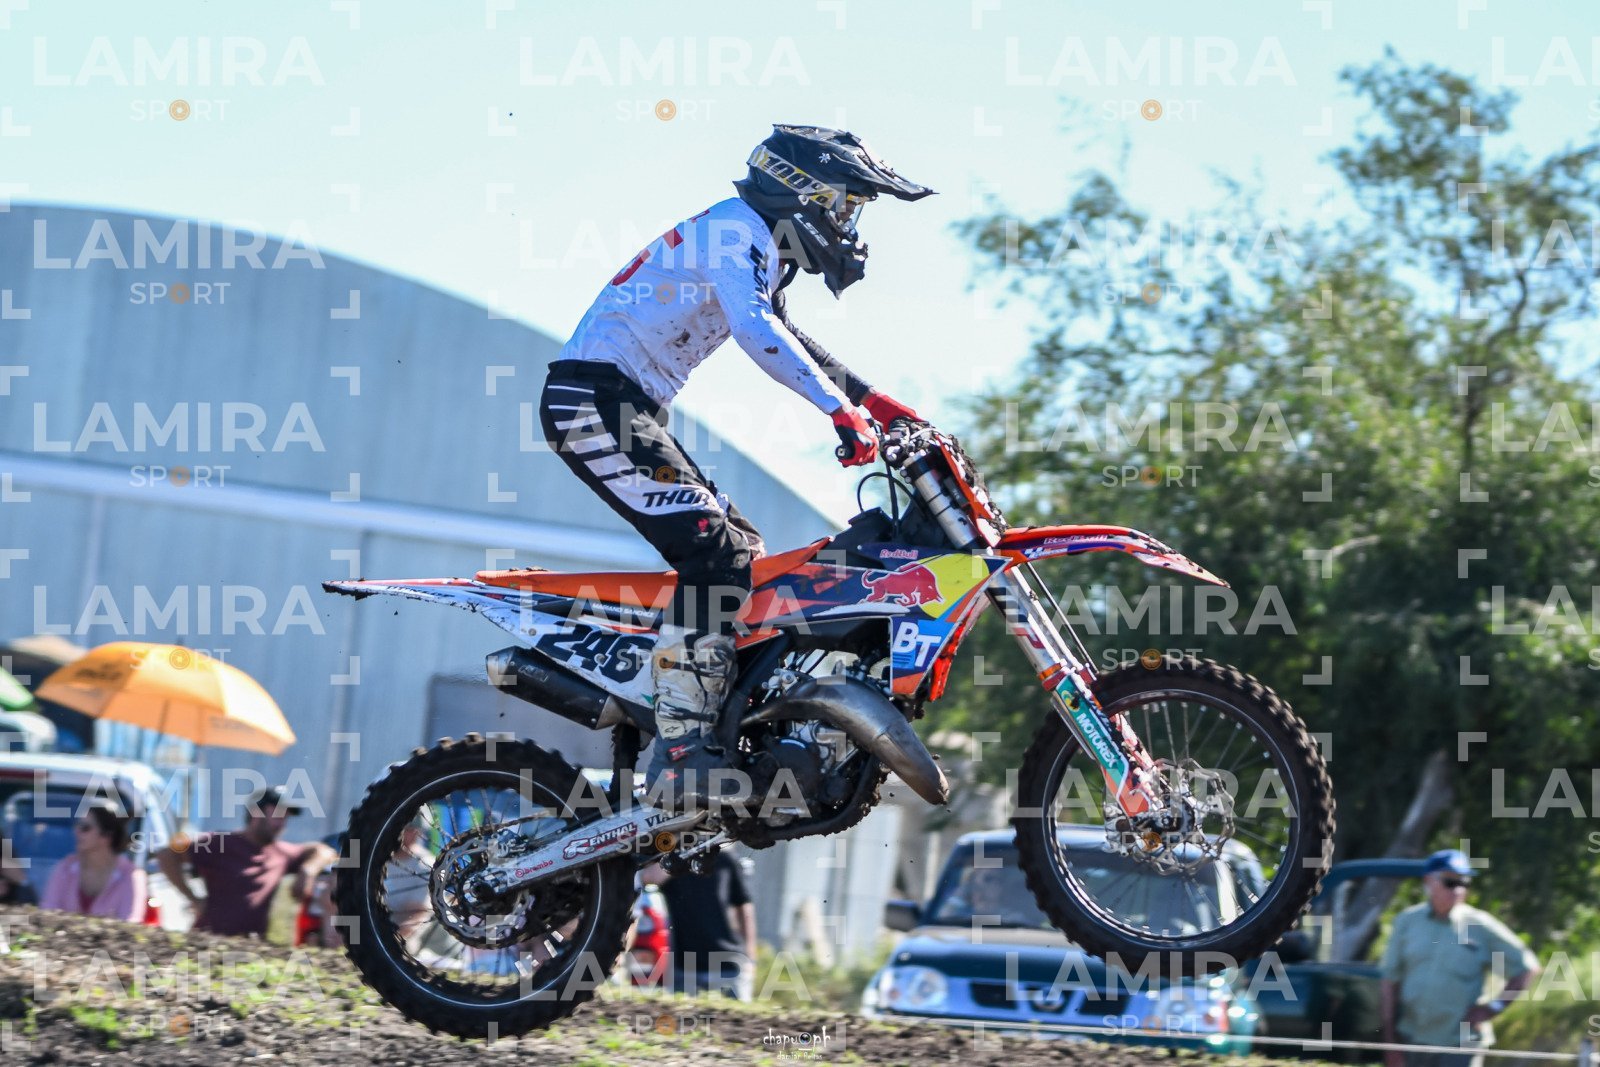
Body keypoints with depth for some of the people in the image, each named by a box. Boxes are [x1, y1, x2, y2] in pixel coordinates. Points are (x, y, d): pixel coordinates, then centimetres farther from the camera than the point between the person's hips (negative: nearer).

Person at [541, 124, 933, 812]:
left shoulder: (760, 248, 23)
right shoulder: (738, 226, -9)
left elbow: (787, 338, 37)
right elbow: (756, 330, -25)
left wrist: (876, 401, 30)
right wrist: (842, 409, -29)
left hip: (624, 409, 11)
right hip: (596, 398, -11)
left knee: (740, 549, 11)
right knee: (714, 550, -21)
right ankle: (681, 754, -26)